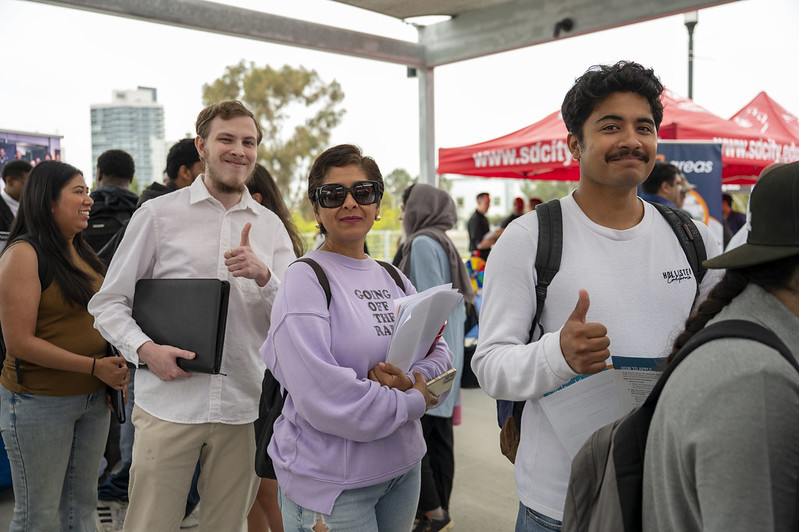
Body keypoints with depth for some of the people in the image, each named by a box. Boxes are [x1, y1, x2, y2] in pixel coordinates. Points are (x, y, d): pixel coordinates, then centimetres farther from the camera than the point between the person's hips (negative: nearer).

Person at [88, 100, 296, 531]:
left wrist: (263, 274, -14)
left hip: (242, 408, 3)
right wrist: (145, 349, -15)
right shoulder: (158, 214, 2)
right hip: (169, 403, -2)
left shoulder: (270, 226, 10)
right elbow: (108, 302, 3)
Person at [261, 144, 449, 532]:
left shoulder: (394, 279, 9)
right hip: (331, 482, -6)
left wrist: (409, 382, -16)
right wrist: (411, 403, -13)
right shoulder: (306, 280, -13)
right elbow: (318, 391, -23)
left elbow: (440, 355, 7)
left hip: (403, 467, 6)